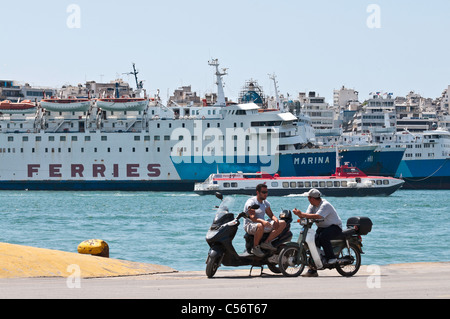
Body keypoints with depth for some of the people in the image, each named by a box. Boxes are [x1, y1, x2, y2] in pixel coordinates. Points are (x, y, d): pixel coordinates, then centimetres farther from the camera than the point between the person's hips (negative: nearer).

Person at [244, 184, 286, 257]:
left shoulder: (265, 203, 14)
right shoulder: (251, 202, -12)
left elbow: (271, 215, 14)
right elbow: (252, 217, -24)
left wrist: (275, 219, -12)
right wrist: (263, 221, -42)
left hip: (262, 224, 8)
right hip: (250, 225, -8)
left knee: (283, 223, -7)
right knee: (260, 226, -44)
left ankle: (267, 242, -14)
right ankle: (255, 247, -23)